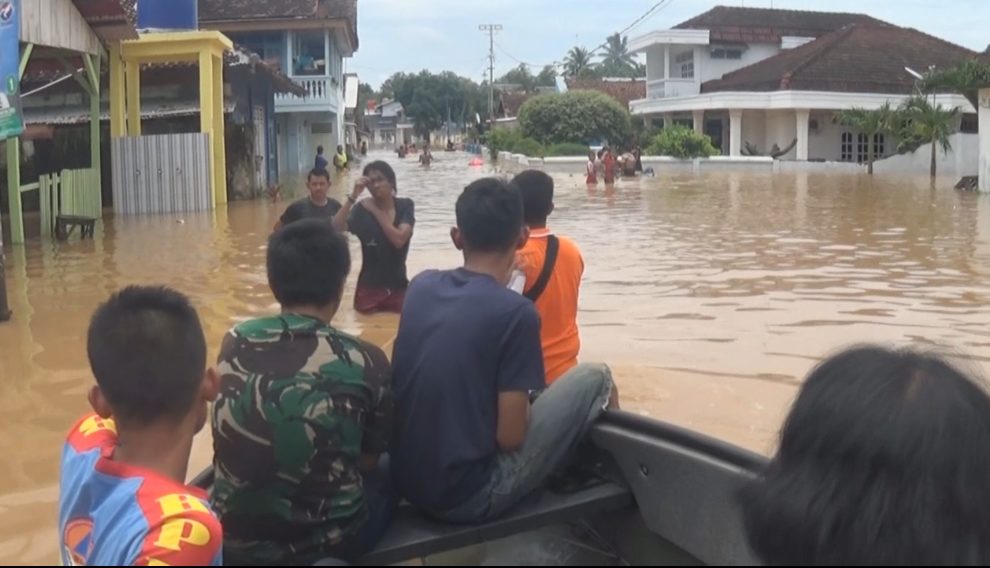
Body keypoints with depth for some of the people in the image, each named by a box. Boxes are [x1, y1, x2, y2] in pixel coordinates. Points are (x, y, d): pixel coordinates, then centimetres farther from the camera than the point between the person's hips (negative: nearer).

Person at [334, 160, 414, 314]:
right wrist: (353, 196, -24)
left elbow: (399, 240, -19)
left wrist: (375, 211, -15)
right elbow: (335, 229, -22)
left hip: (398, 287, 1)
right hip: (369, 287, -1)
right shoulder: (362, 209, -6)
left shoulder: (405, 206, -3)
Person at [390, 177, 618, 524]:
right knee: (595, 379, 4)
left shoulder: (421, 286, 1)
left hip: (405, 481, 7)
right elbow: (510, 437, -15)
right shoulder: (515, 312, -18)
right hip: (467, 497, -6)